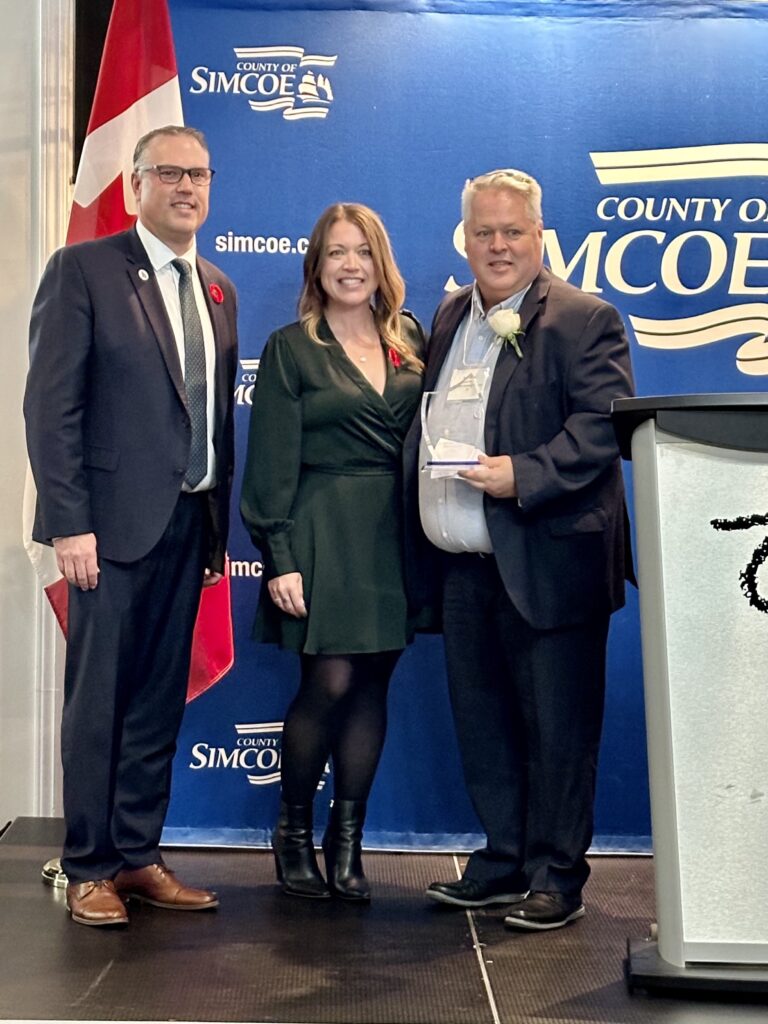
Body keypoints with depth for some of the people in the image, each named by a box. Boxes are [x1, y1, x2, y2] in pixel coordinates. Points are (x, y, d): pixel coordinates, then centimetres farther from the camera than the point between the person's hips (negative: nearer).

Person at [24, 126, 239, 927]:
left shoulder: (218, 290, 15)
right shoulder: (82, 270, -4)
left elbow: (219, 413, 14)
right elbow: (50, 406, -9)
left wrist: (220, 523, 10)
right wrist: (69, 523, -15)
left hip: (189, 522, 6)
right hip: (114, 521, -5)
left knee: (159, 700, 10)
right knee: (97, 700, 3)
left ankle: (137, 855, 21)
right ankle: (88, 869, 15)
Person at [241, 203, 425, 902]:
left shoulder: (409, 339, 11)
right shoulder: (291, 349, 0)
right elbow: (271, 464, -4)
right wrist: (280, 560, -11)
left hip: (396, 532, 4)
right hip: (323, 530, -4)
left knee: (372, 685, 6)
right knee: (330, 682, -6)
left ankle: (347, 839, 17)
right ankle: (294, 831, 16)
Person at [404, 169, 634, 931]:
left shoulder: (583, 319, -5)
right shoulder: (450, 317, 17)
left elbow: (604, 425, -15)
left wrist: (523, 475, -24)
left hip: (546, 566, -7)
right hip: (464, 567, 7)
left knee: (557, 728, 3)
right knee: (481, 723, 14)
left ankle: (556, 877, 15)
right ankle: (503, 860, 28)